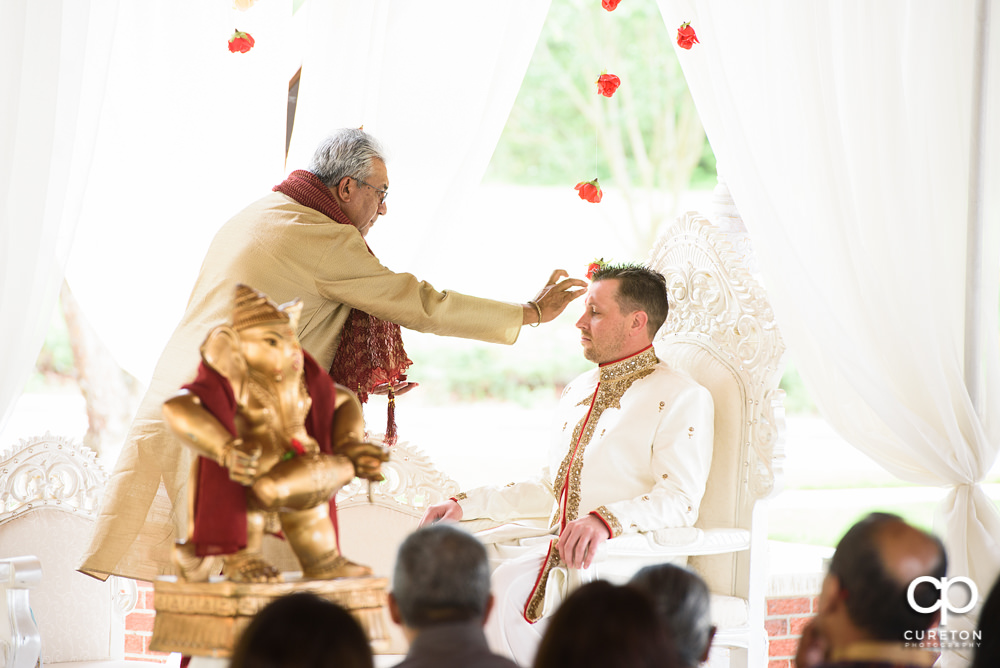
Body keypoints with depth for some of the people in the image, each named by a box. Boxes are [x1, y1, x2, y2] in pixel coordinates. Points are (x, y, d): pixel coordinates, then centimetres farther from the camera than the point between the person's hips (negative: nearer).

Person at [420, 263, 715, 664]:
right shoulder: (577, 391, 23)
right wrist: (467, 504, 14)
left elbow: (679, 500, -15)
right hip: (553, 538, 8)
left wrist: (606, 519, -32)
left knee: (507, 585, -32)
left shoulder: (680, 396, -3)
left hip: (624, 549, -8)